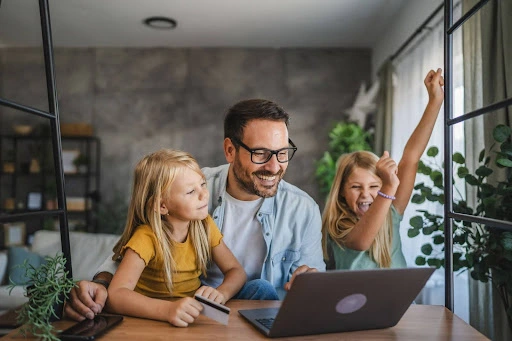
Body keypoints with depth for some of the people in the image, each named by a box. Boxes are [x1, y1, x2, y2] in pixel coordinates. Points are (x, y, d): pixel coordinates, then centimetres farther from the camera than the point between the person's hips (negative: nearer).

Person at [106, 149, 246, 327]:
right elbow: (115, 295, -29)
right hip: (151, 317, -5)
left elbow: (236, 271, 0)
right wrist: (168, 309, -44)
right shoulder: (147, 238, -20)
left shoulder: (205, 225, -4)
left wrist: (221, 292, -22)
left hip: (191, 311, 5)